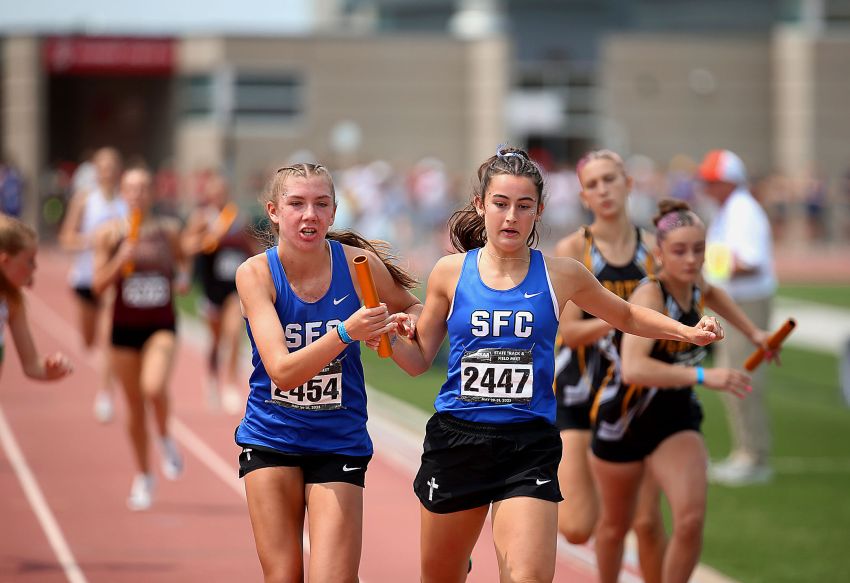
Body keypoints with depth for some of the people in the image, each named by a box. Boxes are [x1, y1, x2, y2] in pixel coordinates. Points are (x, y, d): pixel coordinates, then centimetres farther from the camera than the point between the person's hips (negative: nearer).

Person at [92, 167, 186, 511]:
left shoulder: (169, 230, 1)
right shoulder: (109, 234, -2)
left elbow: (182, 264, 18)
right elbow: (98, 285, -4)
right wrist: (120, 260, -19)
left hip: (162, 326, -1)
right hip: (125, 327, 1)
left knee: (154, 389, -26)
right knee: (134, 405, 8)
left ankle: (166, 440, 5)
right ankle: (143, 477, 26)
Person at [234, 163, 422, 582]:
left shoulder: (357, 263, -11)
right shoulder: (255, 273, -14)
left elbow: (413, 308, 10)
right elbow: (282, 372, -24)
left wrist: (407, 322, -15)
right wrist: (346, 332, -39)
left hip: (338, 441, 0)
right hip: (270, 438, 0)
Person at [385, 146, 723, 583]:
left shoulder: (560, 276, 0)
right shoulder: (451, 272, 0)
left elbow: (626, 317, 18)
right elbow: (419, 358, 9)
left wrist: (687, 332, 5)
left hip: (529, 446, -1)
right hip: (456, 438, 1)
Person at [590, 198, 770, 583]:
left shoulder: (693, 285, -6)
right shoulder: (650, 296, -27)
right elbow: (633, 368, -45)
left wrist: (752, 332, 19)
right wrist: (703, 376, -48)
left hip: (677, 421, 4)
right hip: (625, 422, -4)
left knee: (691, 520, -17)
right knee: (616, 525, 16)